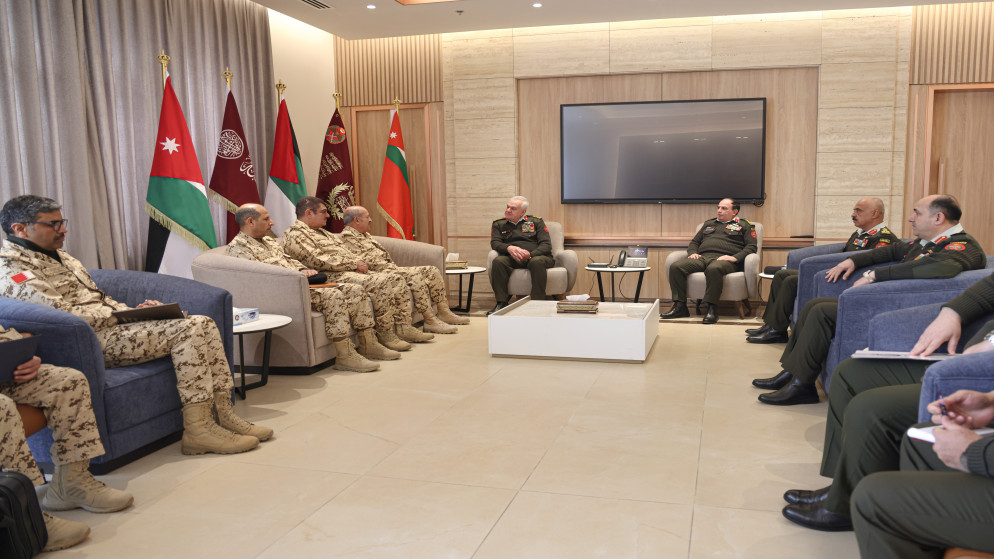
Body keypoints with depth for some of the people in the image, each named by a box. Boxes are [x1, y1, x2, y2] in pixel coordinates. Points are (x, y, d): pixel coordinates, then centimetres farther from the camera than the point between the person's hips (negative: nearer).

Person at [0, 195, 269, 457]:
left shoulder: (58, 255, 25)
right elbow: (62, 314, -19)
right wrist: (124, 314, -14)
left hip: (110, 325, 10)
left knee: (204, 324, -5)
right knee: (187, 329, -24)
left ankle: (222, 413, -7)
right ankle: (198, 428, -22)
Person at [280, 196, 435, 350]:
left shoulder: (321, 232, 27)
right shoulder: (294, 236, -5)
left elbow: (345, 252, 25)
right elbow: (318, 260, -17)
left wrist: (358, 263, 1)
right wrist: (354, 264, -14)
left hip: (350, 270, 10)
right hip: (332, 277, -10)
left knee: (396, 278, -2)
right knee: (381, 283, -28)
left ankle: (403, 328, -2)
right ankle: (385, 334, -21)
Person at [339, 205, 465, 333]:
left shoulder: (365, 234, 26)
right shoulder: (347, 237, -6)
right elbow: (364, 260, -18)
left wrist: (393, 266, 7)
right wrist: (392, 268, -18)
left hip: (389, 268, 10)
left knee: (432, 271, -1)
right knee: (416, 276, -32)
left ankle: (444, 312, -2)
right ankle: (430, 321, -30)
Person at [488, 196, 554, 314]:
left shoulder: (536, 222, 16)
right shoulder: (498, 224, 21)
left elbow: (546, 245, 4)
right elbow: (495, 243, 5)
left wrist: (530, 254, -17)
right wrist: (509, 248, -19)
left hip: (536, 256, -1)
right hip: (512, 259, 1)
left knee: (537, 262, -38)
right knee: (498, 261, -32)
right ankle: (501, 303, -28)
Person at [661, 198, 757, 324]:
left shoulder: (744, 225, 18)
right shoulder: (709, 224, 33)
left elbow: (751, 247, 6)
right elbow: (694, 242, 32)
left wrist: (735, 257, -12)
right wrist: (692, 252, 9)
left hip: (724, 259, -5)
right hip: (702, 257, 5)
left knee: (713, 269, -43)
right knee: (676, 266, -23)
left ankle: (712, 308, -36)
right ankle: (680, 306, -22)